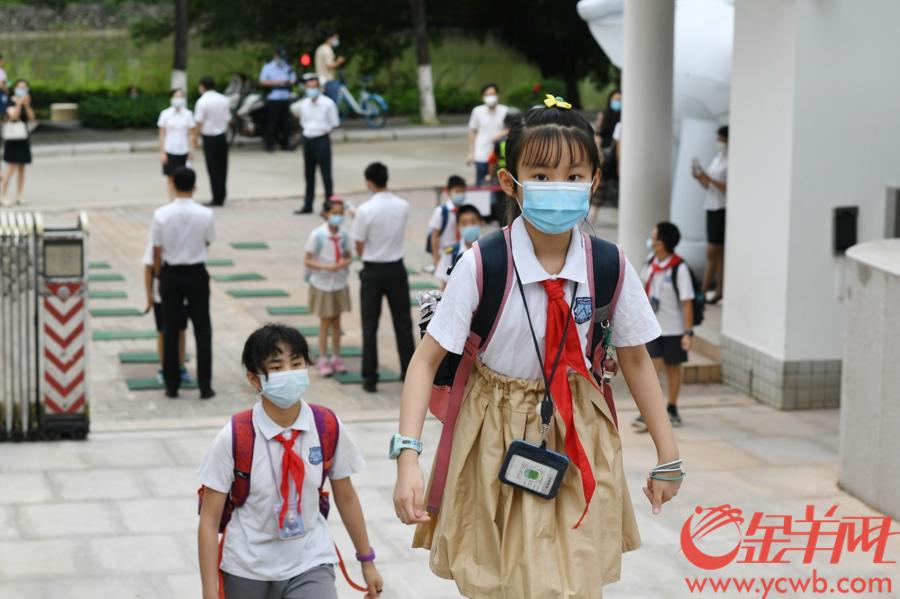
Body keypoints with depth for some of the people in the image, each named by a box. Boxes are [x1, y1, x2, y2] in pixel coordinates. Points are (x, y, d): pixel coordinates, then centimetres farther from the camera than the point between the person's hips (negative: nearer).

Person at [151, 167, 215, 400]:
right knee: (202, 330, 8)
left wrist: (159, 275, 9)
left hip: (171, 274, 1)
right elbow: (208, 242, 3)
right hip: (196, 274, -1)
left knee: (170, 330, 11)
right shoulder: (205, 214, -13)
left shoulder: (161, 214, -11)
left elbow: (157, 250, -5)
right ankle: (205, 386, 7)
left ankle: (171, 385, 15)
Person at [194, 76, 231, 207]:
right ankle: (222, 196, 17)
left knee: (213, 168, 1)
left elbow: (199, 123, -14)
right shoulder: (224, 100, 4)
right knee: (222, 167, 12)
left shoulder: (202, 101, -13)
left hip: (209, 138, -5)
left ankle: (217, 198, 2)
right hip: (222, 136, 5)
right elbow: (228, 119, 8)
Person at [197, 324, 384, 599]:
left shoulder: (328, 428, -10)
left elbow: (346, 497, 6)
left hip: (310, 564, 0)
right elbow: (209, 520, -11)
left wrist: (367, 561, 13)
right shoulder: (233, 438, -16)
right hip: (247, 571, 0)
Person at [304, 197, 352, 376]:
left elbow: (348, 255, 8)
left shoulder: (343, 235, -5)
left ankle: (336, 358, 23)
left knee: (336, 322, 12)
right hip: (322, 285, -4)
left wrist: (346, 262, -16)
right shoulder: (316, 235, -17)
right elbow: (307, 261, -14)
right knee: (325, 323, 4)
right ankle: (323, 361, 16)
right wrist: (326, 267, -28)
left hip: (339, 284, 4)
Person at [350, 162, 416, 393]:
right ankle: (409, 372, 17)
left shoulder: (365, 210, -17)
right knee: (403, 322, 12)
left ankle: (370, 378, 6)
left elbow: (359, 247, -12)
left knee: (370, 324, 5)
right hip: (396, 269, 3)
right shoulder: (403, 207, -4)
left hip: (373, 270, -3)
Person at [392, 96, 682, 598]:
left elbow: (635, 358, 3)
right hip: (500, 441, -1)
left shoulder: (609, 265, -9)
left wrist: (668, 456, 5)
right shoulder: (482, 265, -17)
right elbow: (427, 360, -14)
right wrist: (408, 455, -26)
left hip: (579, 441, 2)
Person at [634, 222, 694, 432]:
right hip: (652, 327, 4)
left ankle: (672, 410, 26)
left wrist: (688, 332, -19)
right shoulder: (651, 262, 0)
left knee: (672, 367, 11)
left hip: (674, 329, -4)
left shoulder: (679, 269, -17)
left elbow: (687, 302, -16)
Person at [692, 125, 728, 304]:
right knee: (719, 253, 10)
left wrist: (709, 179, -20)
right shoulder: (717, 159, 16)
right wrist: (700, 177, 2)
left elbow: (729, 188, -18)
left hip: (723, 210, -9)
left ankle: (703, 290, -7)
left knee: (712, 252, -8)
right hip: (712, 208, 9)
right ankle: (719, 290, 13)